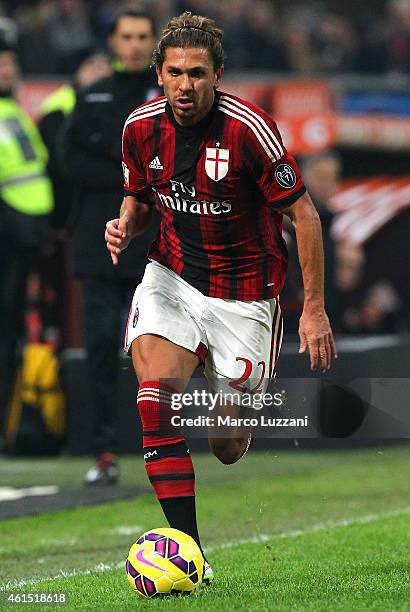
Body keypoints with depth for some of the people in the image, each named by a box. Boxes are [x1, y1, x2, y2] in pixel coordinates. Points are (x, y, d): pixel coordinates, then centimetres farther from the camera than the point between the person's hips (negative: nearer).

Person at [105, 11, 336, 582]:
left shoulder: (250, 129, -21)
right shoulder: (141, 128, -7)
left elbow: (304, 214, -13)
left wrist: (314, 309, -14)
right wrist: (125, 227, -11)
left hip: (244, 293, -3)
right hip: (171, 277, 3)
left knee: (228, 448, 2)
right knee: (156, 397, -23)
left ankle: (243, 409, 42)